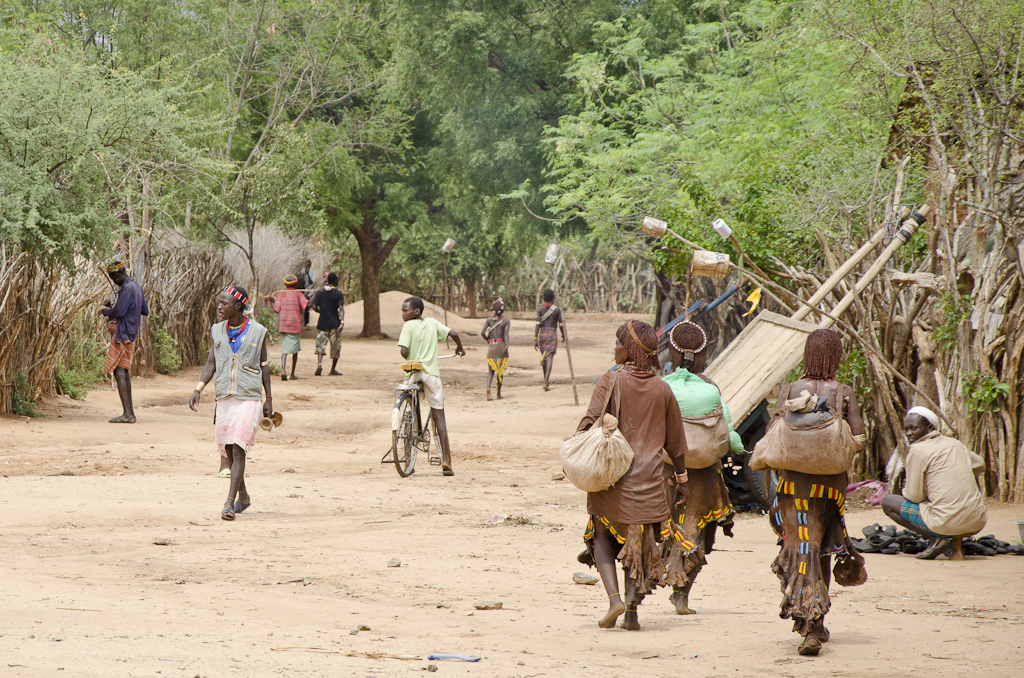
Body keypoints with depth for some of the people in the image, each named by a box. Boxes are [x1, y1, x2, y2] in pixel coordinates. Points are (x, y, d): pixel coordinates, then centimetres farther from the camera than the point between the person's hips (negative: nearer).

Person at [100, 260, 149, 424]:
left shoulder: (128, 288, -15)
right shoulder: (136, 287, 16)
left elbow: (119, 311, -22)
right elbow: (145, 311, 22)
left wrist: (105, 310, -1)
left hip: (123, 333, -10)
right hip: (131, 333, 10)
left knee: (119, 371, -12)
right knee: (124, 372, 14)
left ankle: (127, 414, -18)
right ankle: (130, 412, 16)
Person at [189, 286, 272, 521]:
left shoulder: (257, 332, -1)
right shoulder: (217, 332, 7)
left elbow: (264, 366, 5)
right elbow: (211, 363, 7)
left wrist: (269, 399, 6)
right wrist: (198, 389, -6)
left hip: (249, 398, -4)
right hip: (224, 398, 4)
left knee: (238, 449, -13)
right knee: (228, 451, 9)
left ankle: (230, 503, -16)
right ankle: (243, 496, 29)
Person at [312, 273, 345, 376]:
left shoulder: (320, 293, 5)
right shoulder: (338, 294, -5)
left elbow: (314, 307, 5)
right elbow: (341, 308, -16)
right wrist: (342, 321, -22)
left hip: (322, 323, 3)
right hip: (334, 324, -3)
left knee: (320, 344, 4)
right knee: (335, 346, 8)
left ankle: (319, 363, -22)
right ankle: (333, 369, 13)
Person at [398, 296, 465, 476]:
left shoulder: (408, 326, -6)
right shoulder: (432, 323, 5)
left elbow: (404, 351, -16)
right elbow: (453, 333, 1)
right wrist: (459, 348, 20)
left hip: (413, 373, -2)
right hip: (431, 373, 2)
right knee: (438, 416, 2)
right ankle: (445, 458, -7)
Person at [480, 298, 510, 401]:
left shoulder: (489, 320, 9)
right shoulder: (506, 321, 3)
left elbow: (483, 333, 1)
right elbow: (506, 334, -13)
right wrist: (507, 345, -23)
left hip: (491, 346, 2)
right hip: (501, 345, -2)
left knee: (491, 370, 5)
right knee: (501, 370, 10)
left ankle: (488, 387, -24)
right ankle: (499, 393, 13)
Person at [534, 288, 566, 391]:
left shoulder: (540, 309, 0)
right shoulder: (557, 310, -3)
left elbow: (538, 324, -5)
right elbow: (560, 324, 1)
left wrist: (535, 339, -5)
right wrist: (563, 335, 18)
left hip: (542, 334, 2)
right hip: (552, 335, -2)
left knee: (544, 358, 18)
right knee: (549, 359, -7)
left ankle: (547, 381, 29)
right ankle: (546, 383, -20)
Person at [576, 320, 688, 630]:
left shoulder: (611, 381, -6)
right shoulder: (662, 390, 5)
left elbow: (591, 420, -15)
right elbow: (675, 442, 10)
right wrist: (682, 479, 19)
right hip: (648, 480, 2)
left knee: (602, 538, 12)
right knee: (640, 544, 10)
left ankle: (615, 599, -7)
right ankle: (632, 612, 5)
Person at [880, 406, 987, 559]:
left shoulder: (917, 451, -6)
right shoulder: (955, 443, 13)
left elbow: (914, 496, -4)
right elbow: (980, 466, 32)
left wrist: (906, 490, 19)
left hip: (946, 524, -6)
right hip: (977, 523, 6)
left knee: (887, 502, 11)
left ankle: (936, 539, -3)